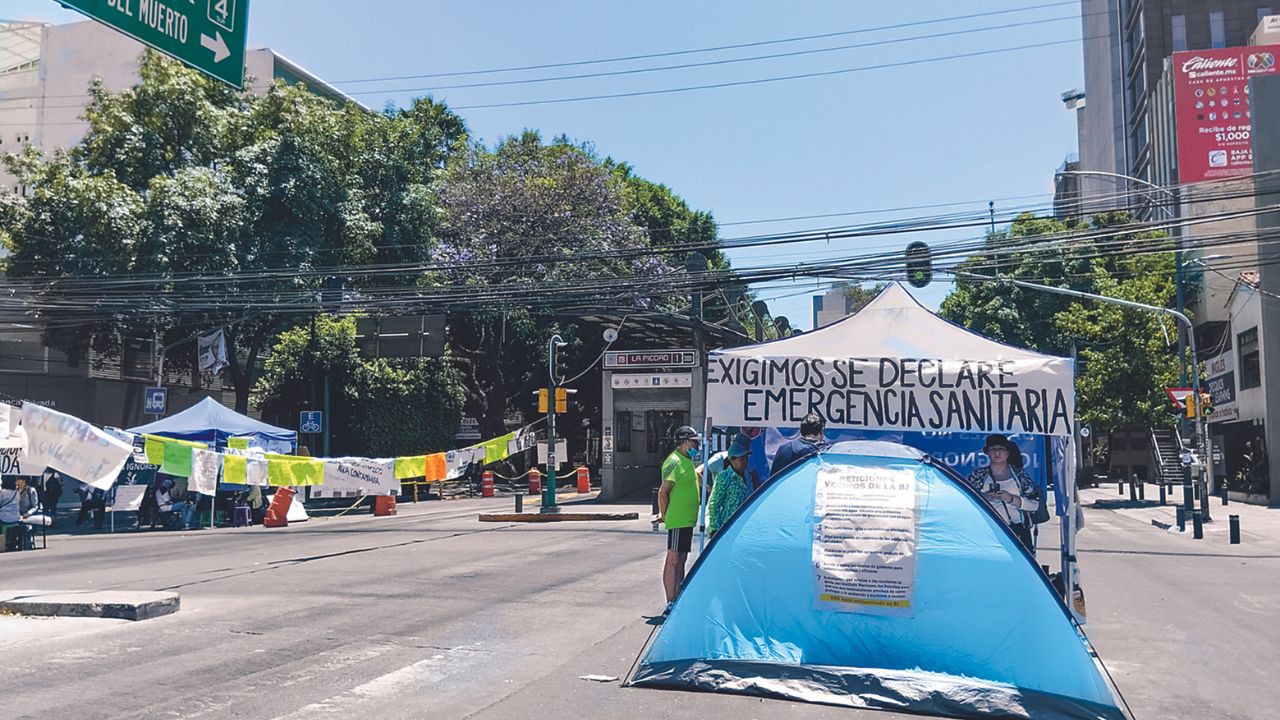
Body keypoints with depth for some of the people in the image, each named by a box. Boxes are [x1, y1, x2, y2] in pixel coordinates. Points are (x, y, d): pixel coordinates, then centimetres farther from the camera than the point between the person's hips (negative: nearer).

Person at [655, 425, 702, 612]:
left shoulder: (686, 462, 16)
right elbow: (663, 493, -19)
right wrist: (665, 515, -10)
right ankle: (670, 604, -6)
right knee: (673, 560, -7)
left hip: (687, 520, 10)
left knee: (681, 561, 13)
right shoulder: (674, 462, -15)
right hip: (678, 520, -10)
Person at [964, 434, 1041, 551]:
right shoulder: (978, 476, 13)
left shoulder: (1019, 474, 12)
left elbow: (1035, 504, 5)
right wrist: (983, 498, -8)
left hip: (1017, 532, 1)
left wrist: (1012, 499, -9)